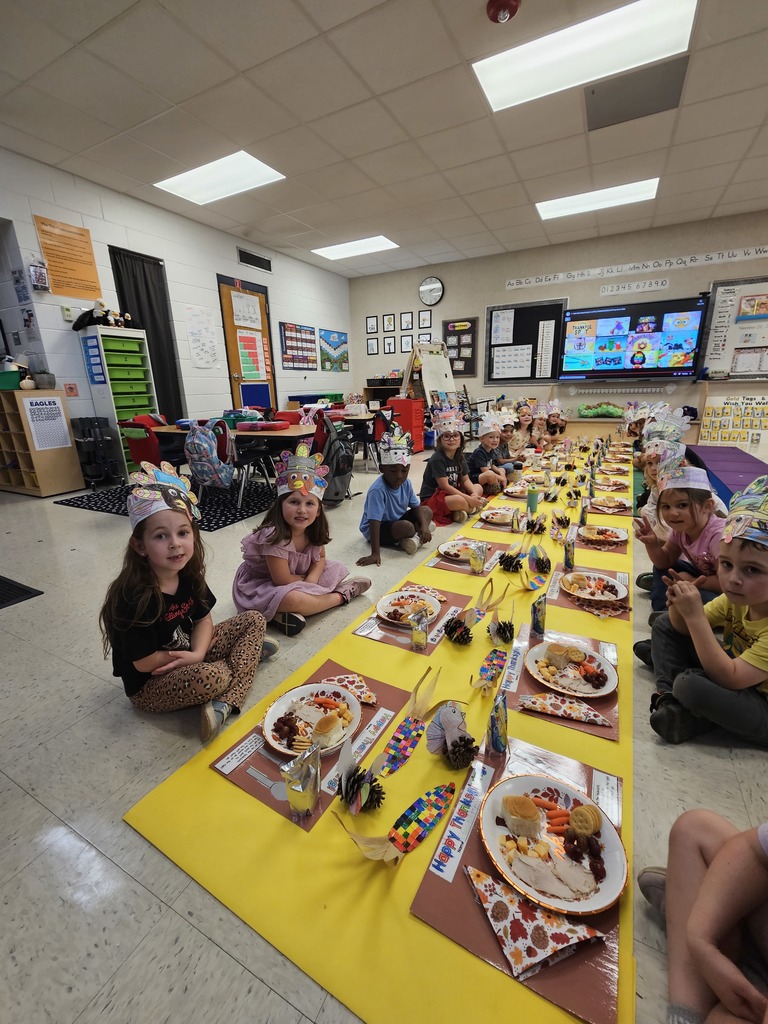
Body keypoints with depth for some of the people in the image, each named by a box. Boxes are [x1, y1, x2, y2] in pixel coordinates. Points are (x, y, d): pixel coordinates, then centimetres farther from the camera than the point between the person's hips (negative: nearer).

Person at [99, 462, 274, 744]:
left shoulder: (188, 575, -9)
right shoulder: (135, 597, -28)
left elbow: (203, 618, 0)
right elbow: (144, 662, -22)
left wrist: (197, 653, -19)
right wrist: (192, 654, -11)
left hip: (191, 657, 8)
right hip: (149, 686, -7)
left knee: (254, 620, -2)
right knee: (210, 677, -37)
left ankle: (224, 705, -18)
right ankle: (247, 654, -1)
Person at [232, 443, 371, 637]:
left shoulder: (314, 530, -11)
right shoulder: (274, 535, -31)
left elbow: (320, 559, 2)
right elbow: (282, 580, -27)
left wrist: (311, 578, -19)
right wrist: (308, 582, -10)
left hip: (297, 580, 8)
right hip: (261, 585, -8)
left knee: (338, 569, 2)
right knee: (293, 598, -37)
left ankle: (292, 612, -13)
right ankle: (341, 596, -10)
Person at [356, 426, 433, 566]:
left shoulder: (406, 483, -10)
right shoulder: (378, 490, -32)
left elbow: (416, 507, 1)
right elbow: (374, 523, -36)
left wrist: (424, 526, -17)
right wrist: (375, 553, -40)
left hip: (398, 519, 8)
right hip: (379, 528, -8)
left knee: (427, 511, 1)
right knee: (406, 527, -33)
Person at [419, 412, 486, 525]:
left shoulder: (460, 457, 4)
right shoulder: (437, 459, -20)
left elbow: (465, 480, 7)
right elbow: (445, 486, -23)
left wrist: (474, 494, -15)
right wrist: (469, 499, -24)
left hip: (451, 493, 9)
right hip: (432, 499, -9)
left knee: (479, 487, 6)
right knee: (458, 500, -36)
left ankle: (460, 511, -12)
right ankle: (474, 508, -2)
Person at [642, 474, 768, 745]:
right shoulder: (739, 597, -11)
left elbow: (730, 678, -36)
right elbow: (686, 629, -1)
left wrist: (694, 615, -41)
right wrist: (681, 608, -25)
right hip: (733, 674, 8)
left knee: (690, 685, -35)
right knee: (665, 623, 1)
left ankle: (689, 715, -2)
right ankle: (669, 699, -7)